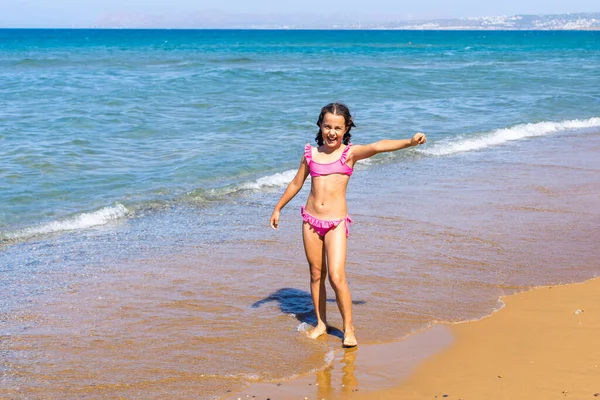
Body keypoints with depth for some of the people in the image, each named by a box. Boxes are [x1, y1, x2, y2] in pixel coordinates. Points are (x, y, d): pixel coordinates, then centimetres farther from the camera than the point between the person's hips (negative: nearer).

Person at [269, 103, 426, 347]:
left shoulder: (350, 153, -3)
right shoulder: (311, 153, 7)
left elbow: (378, 147, -20)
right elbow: (296, 183, 19)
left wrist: (409, 142, -35)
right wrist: (278, 208, 26)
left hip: (336, 223, -3)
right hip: (311, 220, 3)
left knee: (337, 277, -11)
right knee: (316, 275, 12)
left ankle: (349, 329, 3)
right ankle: (321, 324, 26)